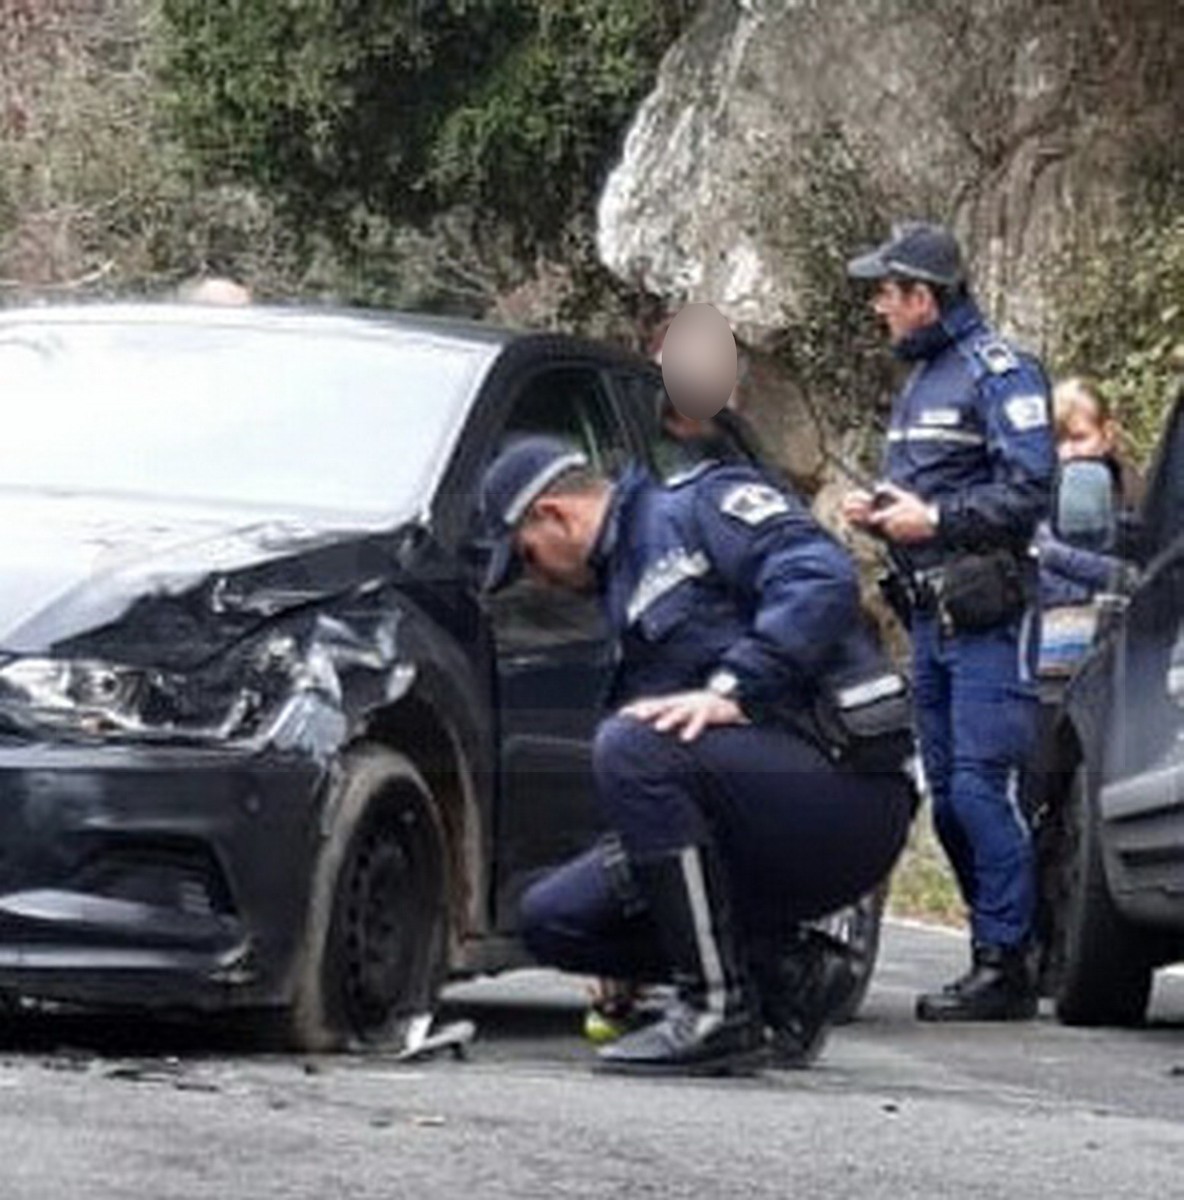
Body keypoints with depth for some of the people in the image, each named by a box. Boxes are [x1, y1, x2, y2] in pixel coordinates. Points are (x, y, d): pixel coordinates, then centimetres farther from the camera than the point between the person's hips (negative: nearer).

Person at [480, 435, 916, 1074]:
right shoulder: (627, 593, 26)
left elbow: (821, 580, -18)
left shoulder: (703, 508, 0)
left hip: (843, 780, -9)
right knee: (552, 917, 3)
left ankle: (717, 1008, -23)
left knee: (634, 748, -30)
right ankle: (779, 972, 3)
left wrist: (732, 691, -25)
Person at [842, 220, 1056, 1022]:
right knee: (947, 793, 8)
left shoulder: (1000, 373, -8)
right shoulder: (921, 380, 21)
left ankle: (1005, 967, -13)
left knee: (983, 788, -14)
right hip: (931, 616, 9)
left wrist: (934, 519, -16)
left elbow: (1029, 489, -16)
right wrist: (882, 509, 12)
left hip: (989, 618, -9)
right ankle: (999, 949, 14)